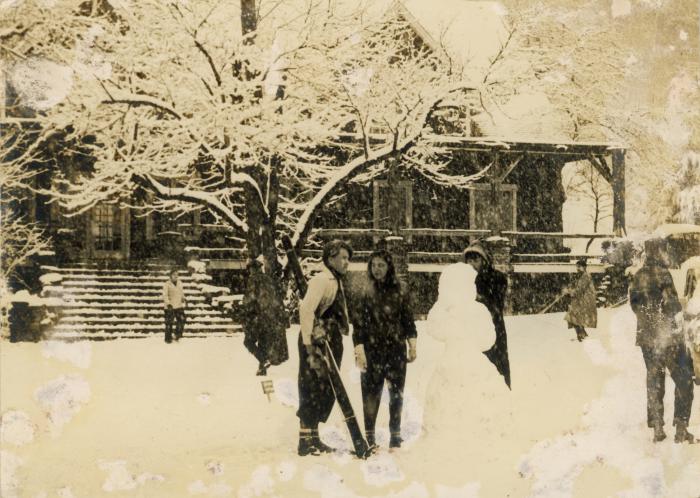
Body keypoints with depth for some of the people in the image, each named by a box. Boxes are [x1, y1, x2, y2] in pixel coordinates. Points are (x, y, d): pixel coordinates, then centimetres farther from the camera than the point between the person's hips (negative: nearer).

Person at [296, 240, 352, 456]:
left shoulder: (336, 282, 19)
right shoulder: (322, 280, -12)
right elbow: (306, 309, -22)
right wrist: (308, 342, -24)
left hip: (330, 344, 10)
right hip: (317, 344, -10)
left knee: (326, 392, 12)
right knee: (313, 390, -8)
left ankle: (313, 437, 21)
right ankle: (305, 441, -4)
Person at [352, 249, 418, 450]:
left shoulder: (399, 293, 5)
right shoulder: (365, 294, 3)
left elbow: (408, 320, 9)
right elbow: (358, 324, 0)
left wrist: (412, 344, 2)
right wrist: (359, 351, -7)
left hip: (396, 350, 1)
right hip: (372, 351, -1)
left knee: (397, 393, 3)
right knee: (371, 393, 0)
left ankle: (395, 434, 13)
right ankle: (369, 435, 8)